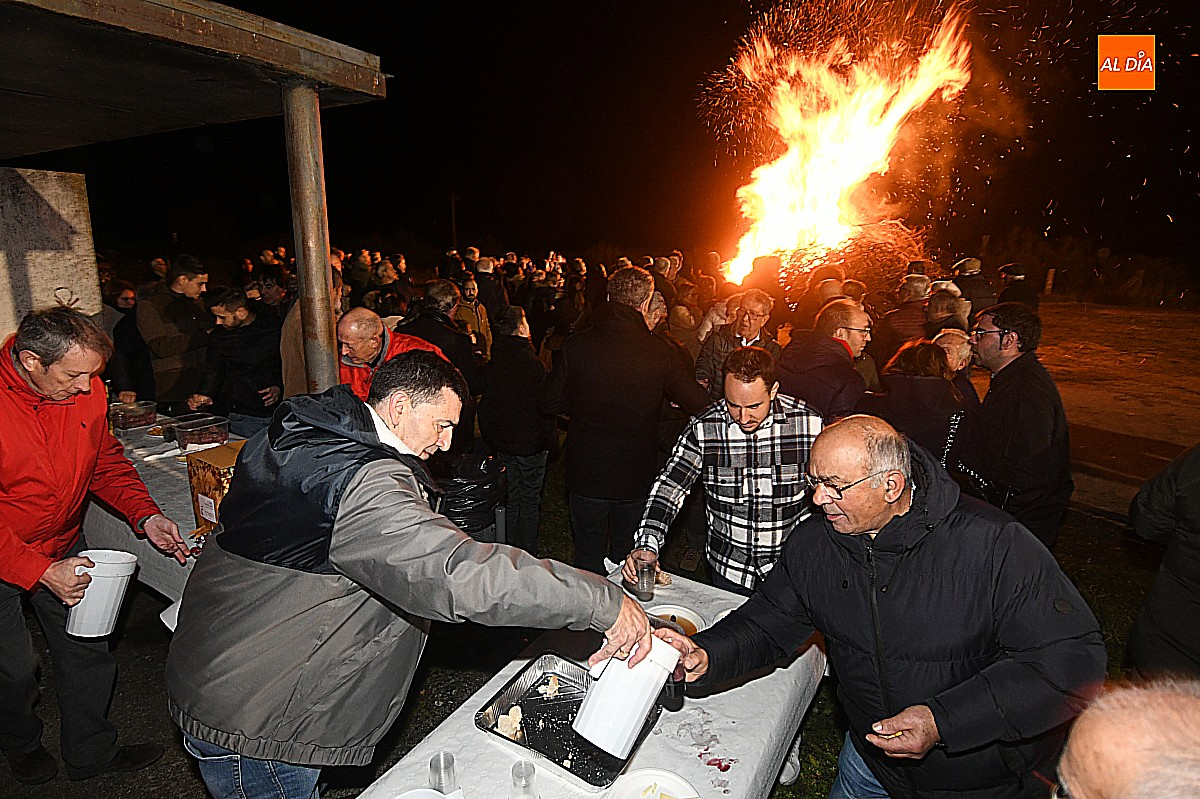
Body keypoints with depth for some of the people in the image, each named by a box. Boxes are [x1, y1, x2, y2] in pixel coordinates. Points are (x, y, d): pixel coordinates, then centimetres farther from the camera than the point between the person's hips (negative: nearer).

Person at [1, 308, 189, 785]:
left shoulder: (86, 389, -12)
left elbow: (106, 461, 1)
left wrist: (145, 516, -13)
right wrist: (42, 571, -29)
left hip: (64, 547, 4)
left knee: (88, 652, 13)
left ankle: (92, 751, 35)